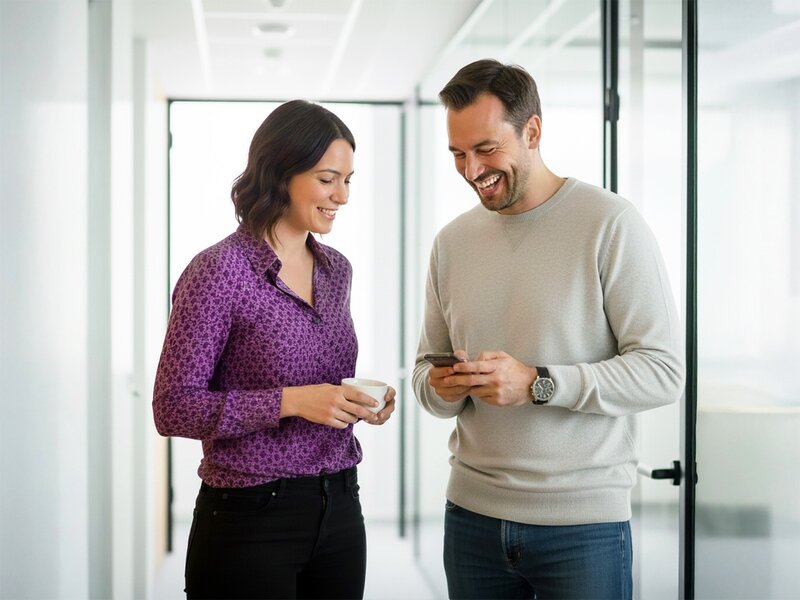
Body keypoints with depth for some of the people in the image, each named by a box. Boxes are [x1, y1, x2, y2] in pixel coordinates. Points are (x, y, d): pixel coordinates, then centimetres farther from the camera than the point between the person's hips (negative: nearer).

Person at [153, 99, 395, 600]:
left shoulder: (336, 269, 8)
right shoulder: (219, 270, -13)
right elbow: (174, 407, -14)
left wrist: (359, 402, -2)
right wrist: (291, 401, -22)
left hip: (339, 509, 6)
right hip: (250, 520, -6)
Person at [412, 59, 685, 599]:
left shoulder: (611, 224, -9)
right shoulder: (452, 241, 8)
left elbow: (663, 371, -13)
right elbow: (427, 367, 15)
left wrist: (538, 384, -21)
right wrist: (440, 388, -7)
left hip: (584, 520, -4)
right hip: (473, 513, 5)